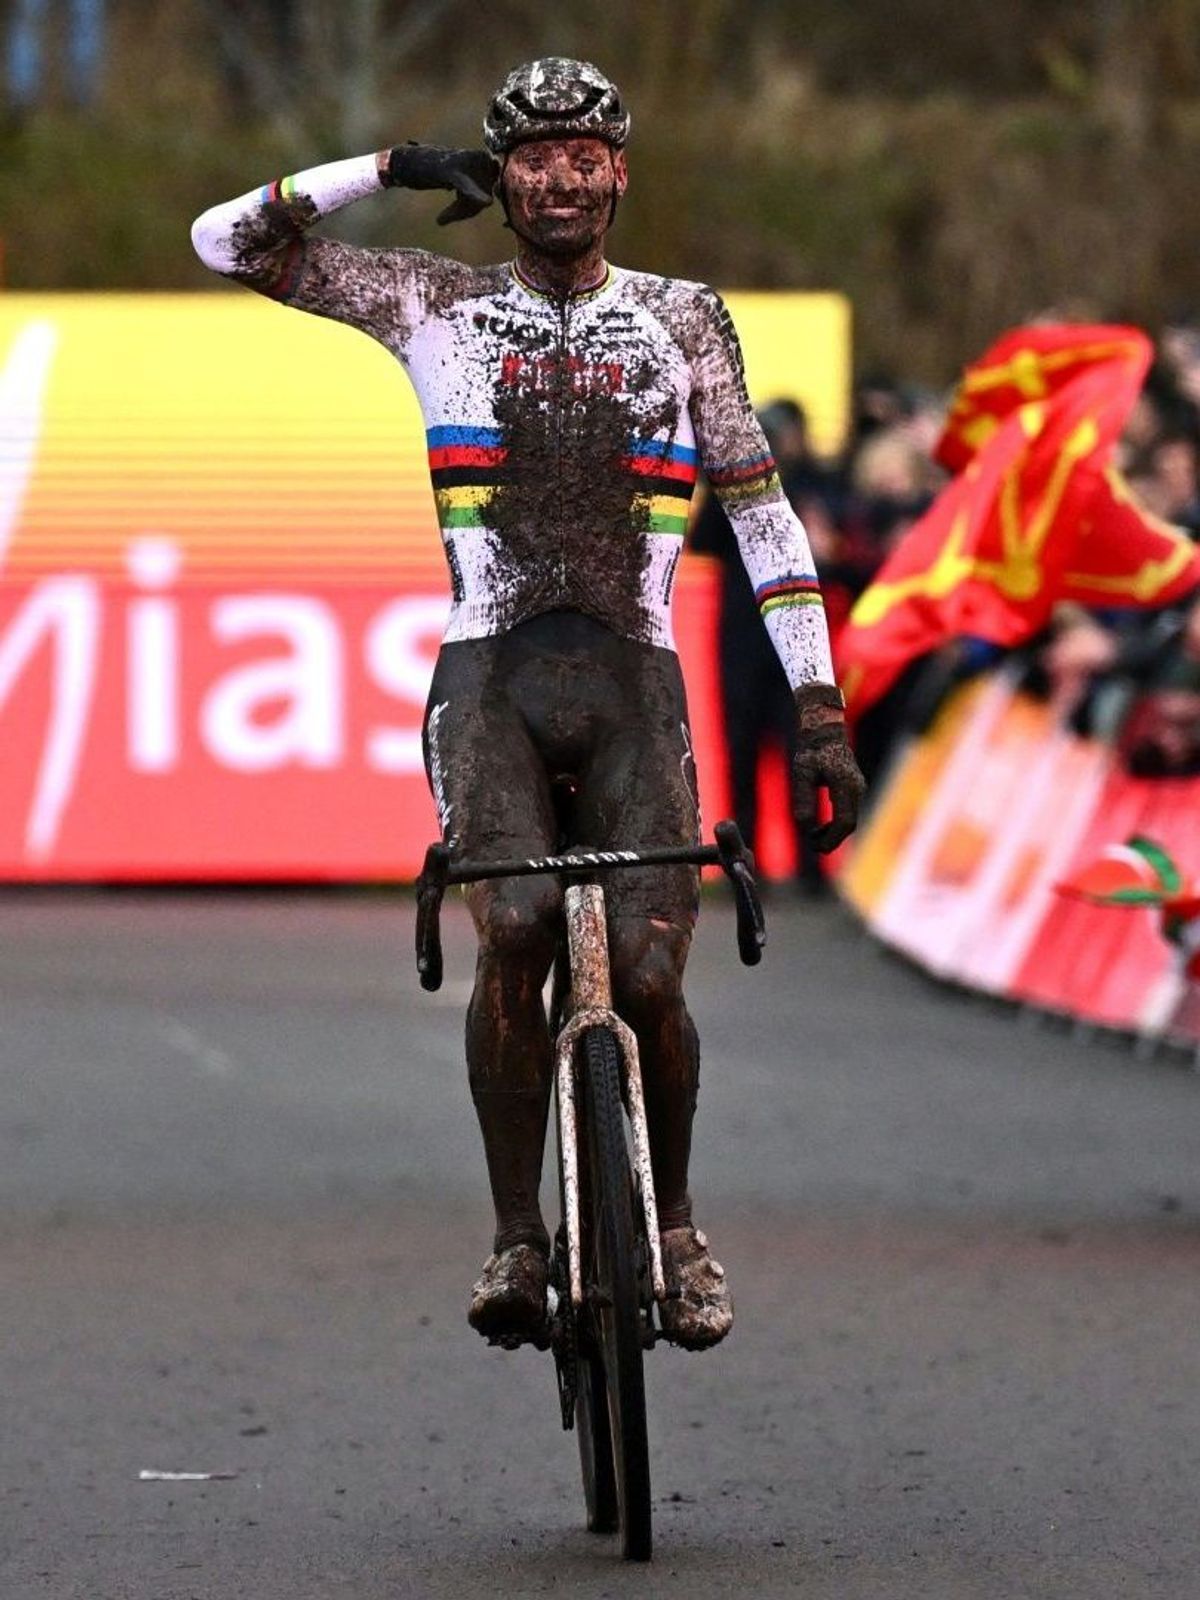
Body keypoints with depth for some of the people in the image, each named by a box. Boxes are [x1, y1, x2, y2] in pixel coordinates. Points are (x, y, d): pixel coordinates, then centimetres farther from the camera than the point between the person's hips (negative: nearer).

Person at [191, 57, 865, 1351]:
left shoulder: (684, 321, 11)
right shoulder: (439, 306, 10)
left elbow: (763, 517, 11)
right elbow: (228, 239, 8)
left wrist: (818, 711, 4)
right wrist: (397, 170, 5)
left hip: (633, 681, 1)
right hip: (489, 675, -1)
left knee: (647, 977, -11)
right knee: (516, 930, -25)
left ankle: (672, 1222, 15)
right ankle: (517, 1239, -14)